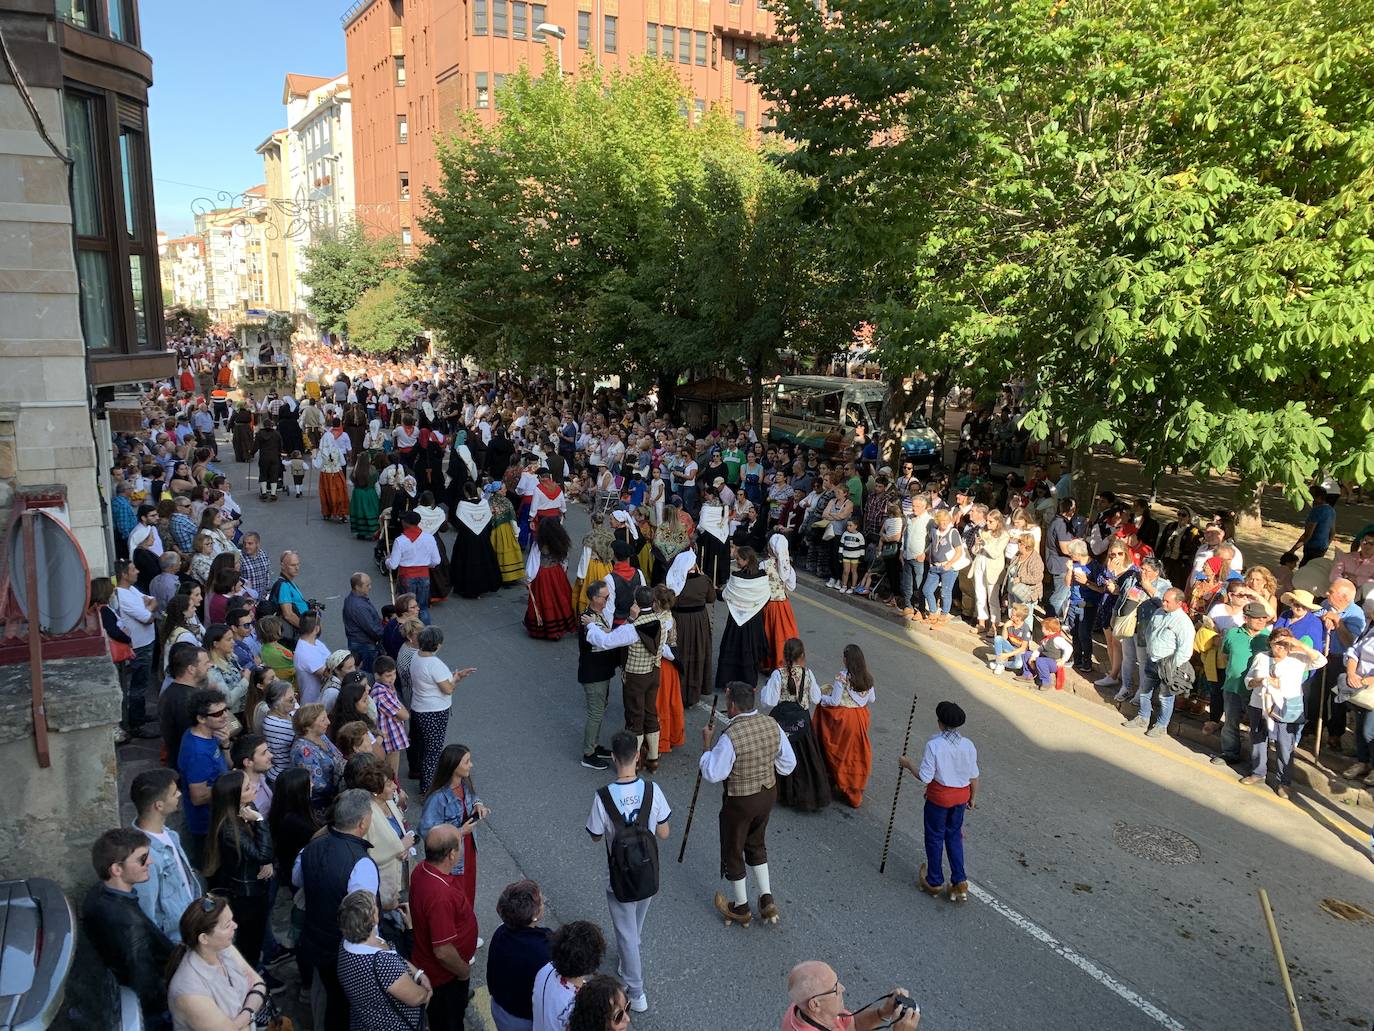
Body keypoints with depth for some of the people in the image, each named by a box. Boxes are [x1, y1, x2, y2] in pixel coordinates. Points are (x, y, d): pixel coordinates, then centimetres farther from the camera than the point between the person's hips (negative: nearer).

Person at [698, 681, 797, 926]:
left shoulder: (730, 737, -28)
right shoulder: (772, 725, -8)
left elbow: (712, 774, -22)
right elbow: (788, 764, 0)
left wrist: (707, 745, -12)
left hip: (740, 801, -6)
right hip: (768, 793, 6)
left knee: (733, 852, 16)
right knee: (756, 844, 28)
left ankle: (740, 908, 31)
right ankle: (767, 900, 30)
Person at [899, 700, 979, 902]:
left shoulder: (933, 745, -23)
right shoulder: (968, 745, -9)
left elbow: (925, 777, -20)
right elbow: (974, 776, 0)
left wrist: (908, 764, -5)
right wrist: (972, 798, 16)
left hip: (939, 797, -4)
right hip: (961, 796, 4)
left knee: (935, 837, 14)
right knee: (954, 835, 22)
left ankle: (935, 882, 30)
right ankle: (960, 882, 21)